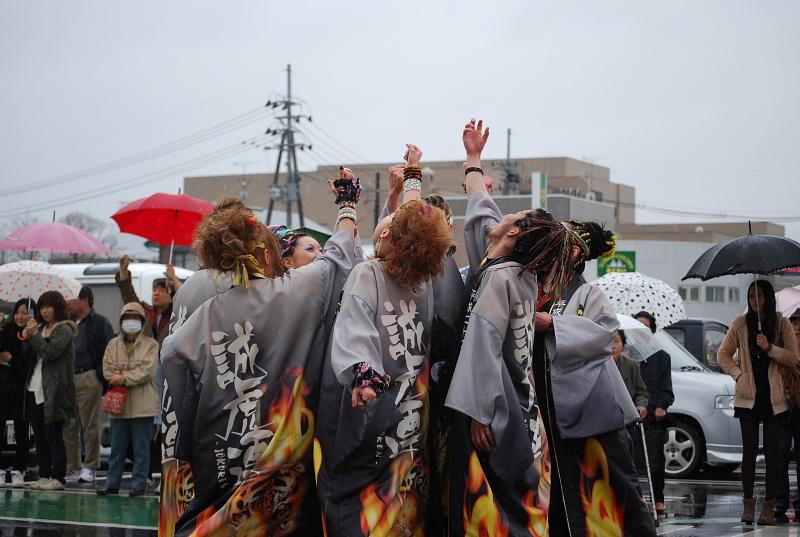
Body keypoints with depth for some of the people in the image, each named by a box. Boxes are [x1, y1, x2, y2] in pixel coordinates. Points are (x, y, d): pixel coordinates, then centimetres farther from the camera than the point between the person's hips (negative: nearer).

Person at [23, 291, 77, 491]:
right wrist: (26, 338, 2)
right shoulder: (41, 328, 18)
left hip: (54, 391, -8)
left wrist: (34, 335, -9)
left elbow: (51, 352, -17)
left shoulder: (64, 330, -6)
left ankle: (58, 478, -3)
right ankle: (44, 476, 15)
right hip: (36, 389, 8)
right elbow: (30, 355, 19)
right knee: (40, 435, 9)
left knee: (53, 435, -6)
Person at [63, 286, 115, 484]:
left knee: (90, 426, -2)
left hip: (89, 378, -6)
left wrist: (102, 378, -14)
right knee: (68, 427, 4)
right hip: (68, 380, 6)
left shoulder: (99, 323, -2)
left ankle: (90, 468, 5)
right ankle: (72, 468, 11)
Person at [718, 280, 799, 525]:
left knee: (771, 452, 0)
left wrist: (769, 348, -14)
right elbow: (723, 355, 11)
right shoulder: (741, 324, 5)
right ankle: (748, 503, 5)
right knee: (749, 450, -1)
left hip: (774, 397, 0)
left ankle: (769, 505, 5)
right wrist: (739, 374, -1)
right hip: (748, 396, 0)